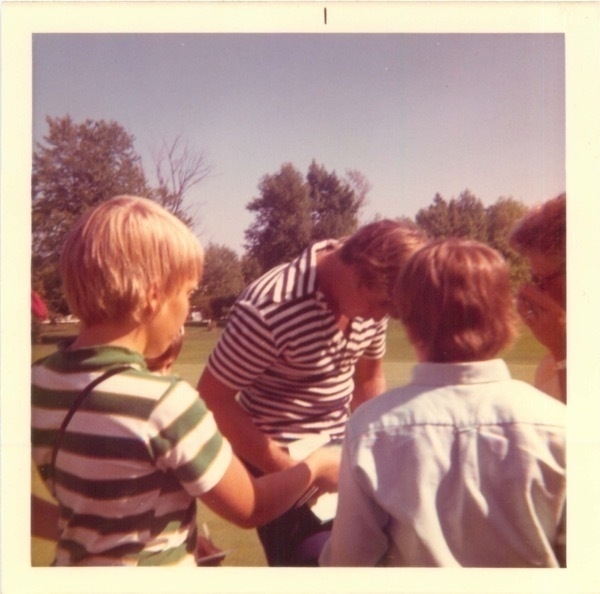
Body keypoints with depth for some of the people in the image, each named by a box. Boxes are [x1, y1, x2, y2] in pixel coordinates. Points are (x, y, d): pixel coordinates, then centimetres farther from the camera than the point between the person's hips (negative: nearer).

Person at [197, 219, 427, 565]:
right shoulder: (269, 309, -27)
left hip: (340, 451, 7)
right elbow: (213, 397, -20)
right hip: (282, 460, -6)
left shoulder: (373, 297, -7)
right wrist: (288, 470, -21)